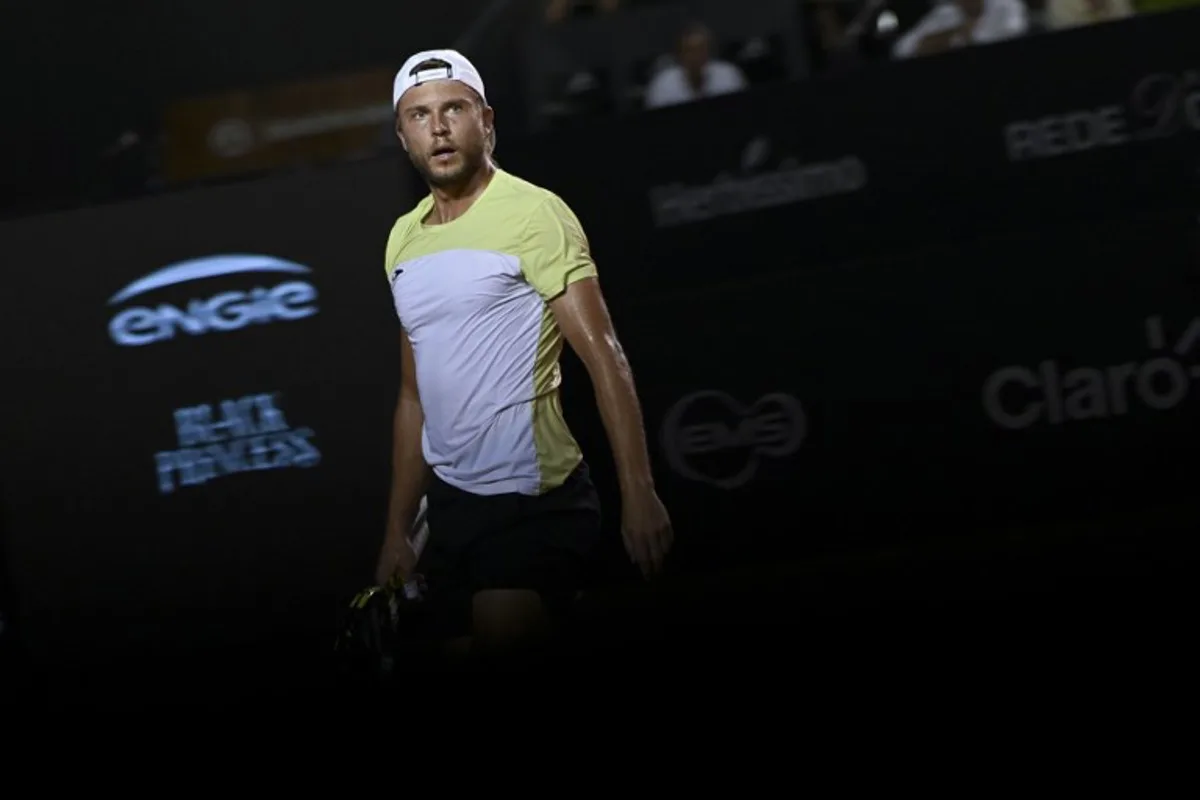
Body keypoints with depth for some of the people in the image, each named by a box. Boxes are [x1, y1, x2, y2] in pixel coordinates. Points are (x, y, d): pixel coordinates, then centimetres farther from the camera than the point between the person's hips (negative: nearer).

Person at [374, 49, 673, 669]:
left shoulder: (534, 214, -8)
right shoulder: (403, 239, 12)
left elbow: (605, 358, -14)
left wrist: (639, 495, -23)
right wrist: (397, 532, 15)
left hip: (537, 501, -7)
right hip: (450, 501, 7)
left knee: (500, 652, -16)